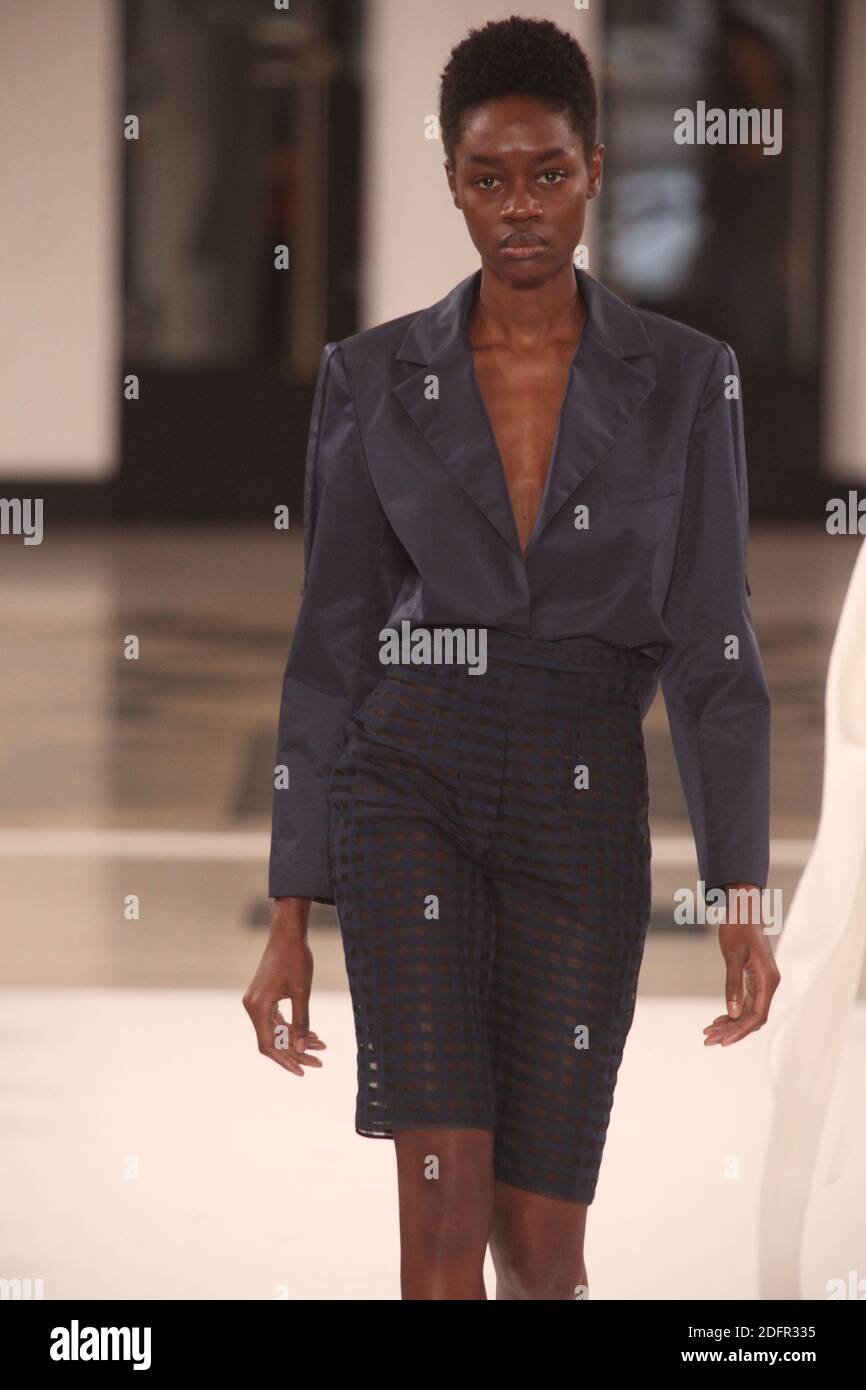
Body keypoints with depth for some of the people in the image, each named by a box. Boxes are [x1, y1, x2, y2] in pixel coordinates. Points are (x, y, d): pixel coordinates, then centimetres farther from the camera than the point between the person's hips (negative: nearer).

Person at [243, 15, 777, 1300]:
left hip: (584, 810, 1)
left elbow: (712, 644, -2)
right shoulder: (373, 378, 2)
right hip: (409, 791, -1)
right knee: (445, 1203, -16)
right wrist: (290, 919, 1)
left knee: (540, 1241, 6)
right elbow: (330, 651, 4)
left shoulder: (684, 380, 1)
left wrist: (740, 898, -11)